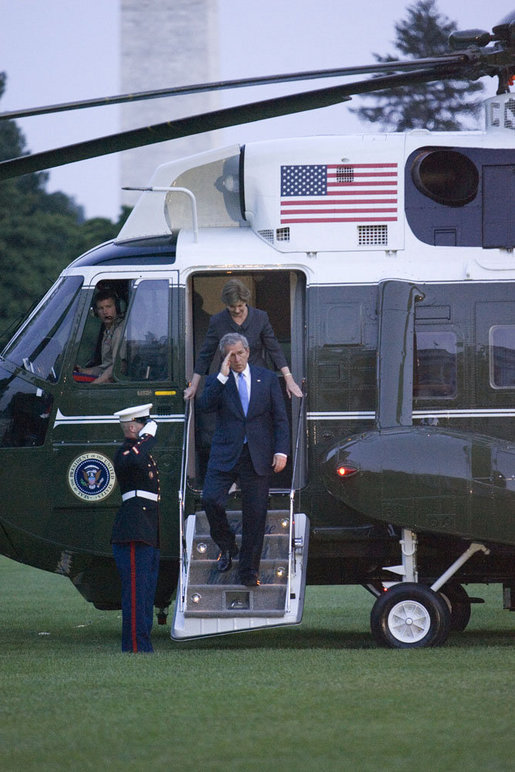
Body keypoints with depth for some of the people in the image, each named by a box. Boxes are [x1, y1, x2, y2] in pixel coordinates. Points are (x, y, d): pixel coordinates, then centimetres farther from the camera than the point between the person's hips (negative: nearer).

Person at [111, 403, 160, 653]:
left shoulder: (143, 450, 22)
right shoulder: (125, 452, -10)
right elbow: (134, 460, -36)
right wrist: (148, 436, -21)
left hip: (148, 536, 10)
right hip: (134, 536, -10)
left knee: (146, 596, 10)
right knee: (136, 593, -11)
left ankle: (144, 650, 13)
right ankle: (135, 649, -12)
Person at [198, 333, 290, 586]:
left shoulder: (267, 378, 9)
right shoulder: (217, 382, 8)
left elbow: (280, 418, 7)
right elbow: (205, 405, -12)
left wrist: (281, 451, -4)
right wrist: (223, 376, -14)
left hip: (257, 457, 0)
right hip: (225, 454, 0)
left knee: (255, 515, 0)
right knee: (211, 500, -18)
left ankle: (249, 572, 8)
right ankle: (226, 546, 9)